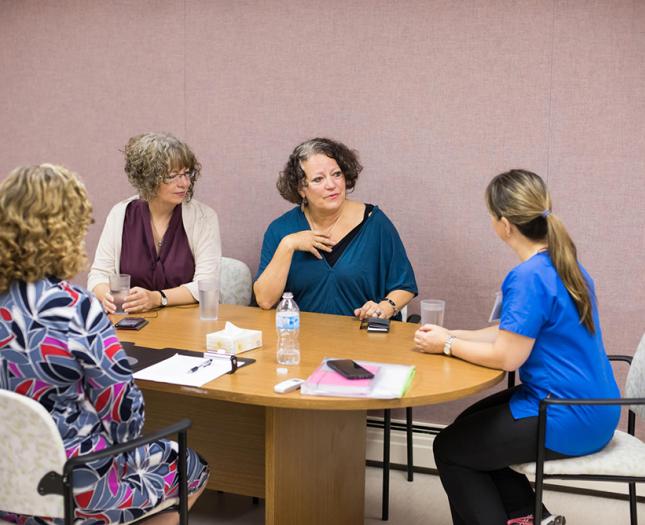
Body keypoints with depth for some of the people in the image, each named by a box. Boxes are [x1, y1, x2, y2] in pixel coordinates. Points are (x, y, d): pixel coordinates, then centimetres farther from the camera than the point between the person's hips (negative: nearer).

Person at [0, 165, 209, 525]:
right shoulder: (75, 309, -25)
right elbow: (124, 410, -17)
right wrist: (116, 441, 4)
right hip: (74, 493, -7)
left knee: (163, 451, 31)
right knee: (193, 468, 21)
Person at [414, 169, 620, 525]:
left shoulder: (529, 277, -24)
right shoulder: (563, 264, 5)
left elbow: (507, 357, -23)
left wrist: (447, 346, -9)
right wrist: (453, 335, 8)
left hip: (568, 422, -9)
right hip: (592, 410, 9)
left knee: (449, 449, 8)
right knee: (470, 426, 23)